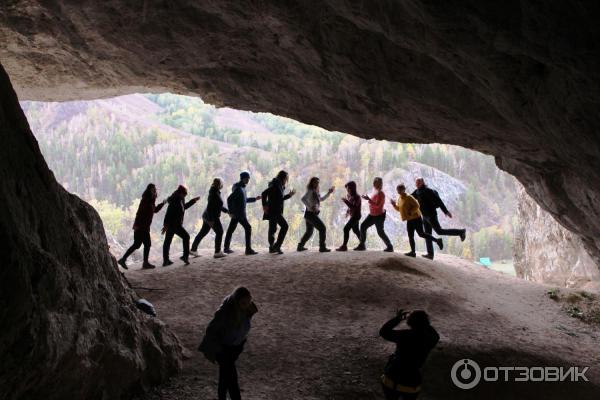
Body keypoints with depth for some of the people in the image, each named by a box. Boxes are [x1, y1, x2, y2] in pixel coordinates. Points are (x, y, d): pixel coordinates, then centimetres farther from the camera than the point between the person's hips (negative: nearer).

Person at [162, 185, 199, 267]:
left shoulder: (180, 200, 13)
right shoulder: (175, 201, -17)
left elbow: (184, 206, 33)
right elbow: (169, 213, -23)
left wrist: (193, 201, 32)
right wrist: (166, 225, -26)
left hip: (170, 224, 10)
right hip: (174, 224, -10)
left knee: (167, 241, 10)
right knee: (186, 236, 0)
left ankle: (165, 260, 14)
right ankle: (185, 256, 1)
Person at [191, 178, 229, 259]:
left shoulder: (216, 192, 12)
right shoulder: (214, 193, -19)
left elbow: (218, 205, 23)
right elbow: (209, 207, -24)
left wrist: (227, 211, 23)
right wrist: (211, 220, -27)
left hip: (207, 216, 10)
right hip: (212, 217, -10)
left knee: (202, 232, 14)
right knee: (219, 232, -2)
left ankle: (193, 250, 21)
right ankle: (217, 252, -1)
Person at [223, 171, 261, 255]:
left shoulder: (242, 188, 14)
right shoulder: (238, 188, -17)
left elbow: (244, 199, 26)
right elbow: (229, 199, -22)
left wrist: (254, 199, 19)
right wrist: (231, 212, -21)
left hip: (236, 213, 10)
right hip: (239, 213, -10)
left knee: (231, 229, 14)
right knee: (248, 228, -9)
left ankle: (227, 248, 23)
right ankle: (248, 249, -10)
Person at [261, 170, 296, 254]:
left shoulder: (280, 186, 16)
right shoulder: (275, 185, -13)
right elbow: (264, 193, -21)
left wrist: (289, 195, 21)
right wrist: (264, 205, -21)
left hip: (276, 211, 10)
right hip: (273, 211, -10)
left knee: (272, 229, 15)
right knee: (284, 226, -12)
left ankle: (272, 248, 23)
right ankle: (277, 246, -12)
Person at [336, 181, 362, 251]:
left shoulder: (356, 197, -19)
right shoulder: (350, 196, 5)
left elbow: (354, 207, -29)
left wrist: (346, 201, -33)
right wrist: (348, 211, 4)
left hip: (355, 216, -10)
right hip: (352, 215, 10)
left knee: (346, 228, -16)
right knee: (355, 230, 20)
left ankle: (344, 246, -15)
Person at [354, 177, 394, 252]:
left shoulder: (380, 193, -20)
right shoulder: (375, 191, 7)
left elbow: (377, 205, -30)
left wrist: (368, 199, -34)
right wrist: (368, 198, 9)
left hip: (379, 216, -9)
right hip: (372, 215, 9)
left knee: (380, 232, -1)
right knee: (363, 226, 2)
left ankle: (390, 247, 16)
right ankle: (362, 245, 7)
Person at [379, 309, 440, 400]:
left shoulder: (405, 335, -17)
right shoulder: (429, 340, -8)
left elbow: (383, 332, -4)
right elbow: (435, 336, 17)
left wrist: (398, 318, 5)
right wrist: (422, 319, 20)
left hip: (391, 380, -1)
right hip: (411, 385, 1)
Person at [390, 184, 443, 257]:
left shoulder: (409, 197, -17)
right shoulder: (399, 199, 9)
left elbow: (416, 205, -20)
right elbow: (398, 209, 17)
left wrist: (410, 212, -28)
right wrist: (394, 204, -1)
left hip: (416, 218, -9)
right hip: (409, 220, 9)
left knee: (421, 234, -6)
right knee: (410, 236, 10)